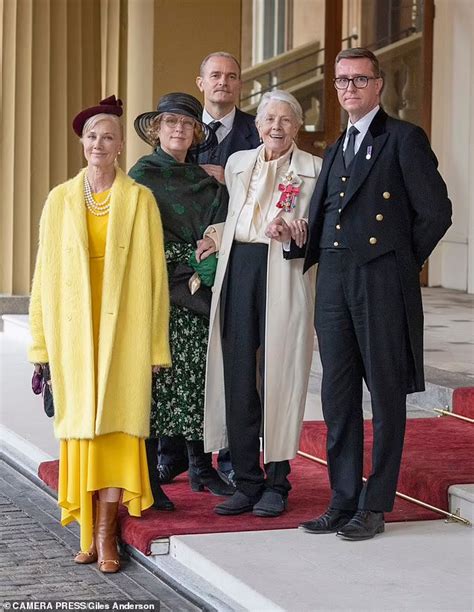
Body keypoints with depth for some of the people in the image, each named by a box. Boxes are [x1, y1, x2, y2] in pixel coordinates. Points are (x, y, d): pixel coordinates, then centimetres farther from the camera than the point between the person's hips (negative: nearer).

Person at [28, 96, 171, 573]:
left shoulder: (139, 200, 2)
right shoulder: (60, 200, 9)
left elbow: (152, 271, 1)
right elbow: (47, 272, 8)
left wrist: (154, 344, -2)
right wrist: (44, 341, 4)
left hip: (122, 326, -2)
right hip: (73, 327, 2)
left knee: (115, 423, -5)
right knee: (80, 425, 2)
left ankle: (106, 534, -4)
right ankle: (90, 530, 7)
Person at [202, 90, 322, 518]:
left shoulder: (313, 169, 6)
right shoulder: (237, 163, 19)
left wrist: (300, 233, -15)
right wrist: (218, 237, 9)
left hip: (284, 274, -4)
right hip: (238, 268, 4)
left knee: (278, 374, -3)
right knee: (237, 374, 0)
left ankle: (277, 483, 6)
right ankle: (247, 482, 9)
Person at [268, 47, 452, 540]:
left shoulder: (404, 139, -1)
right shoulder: (335, 152, 20)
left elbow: (435, 212, -5)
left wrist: (400, 263, -1)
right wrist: (291, 236, 1)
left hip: (382, 282, -7)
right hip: (334, 283, 7)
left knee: (386, 394, 1)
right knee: (337, 396, 8)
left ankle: (375, 506, 6)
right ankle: (343, 502, 15)